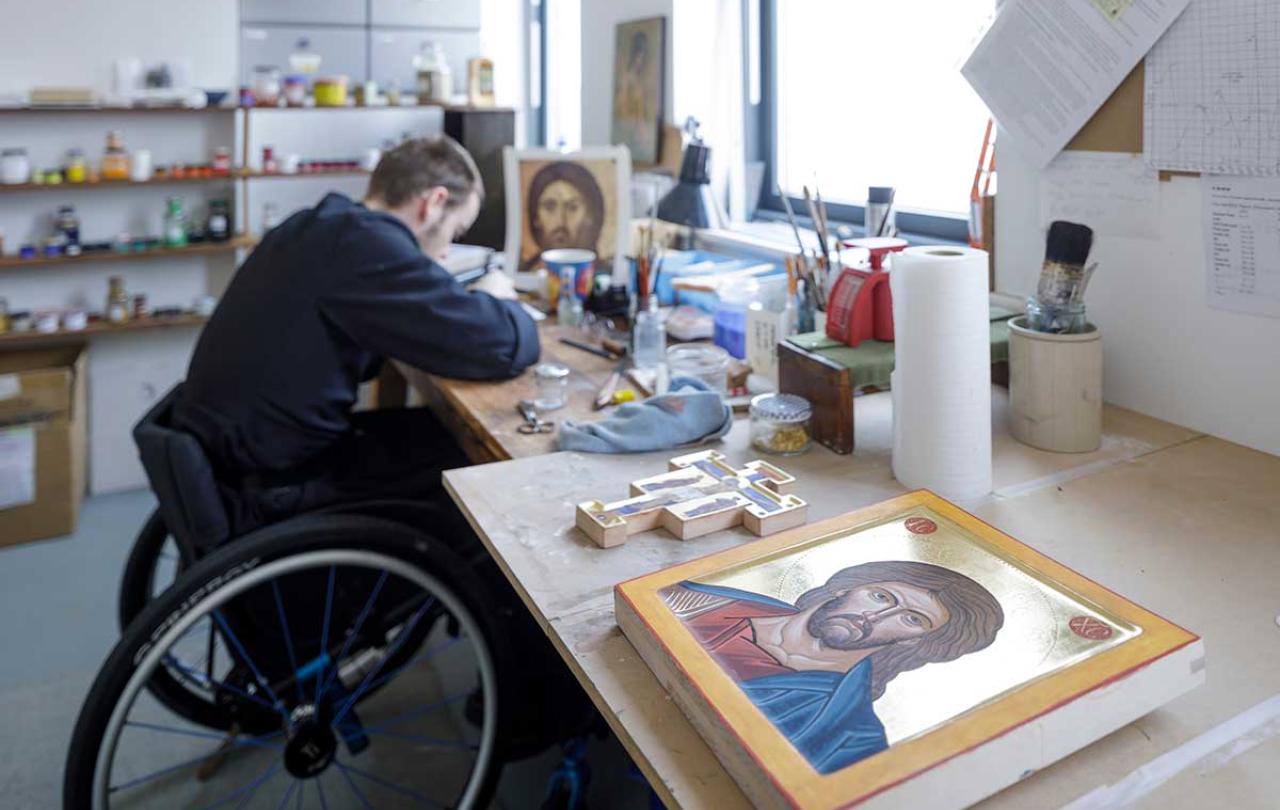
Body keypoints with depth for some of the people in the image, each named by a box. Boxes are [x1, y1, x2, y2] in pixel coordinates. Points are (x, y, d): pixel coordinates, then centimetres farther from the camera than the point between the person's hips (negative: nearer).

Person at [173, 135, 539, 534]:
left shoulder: (318, 226, 8)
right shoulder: (368, 241, -21)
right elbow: (501, 346, -24)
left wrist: (467, 303, 7)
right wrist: (495, 301, 0)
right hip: (266, 488, -9)